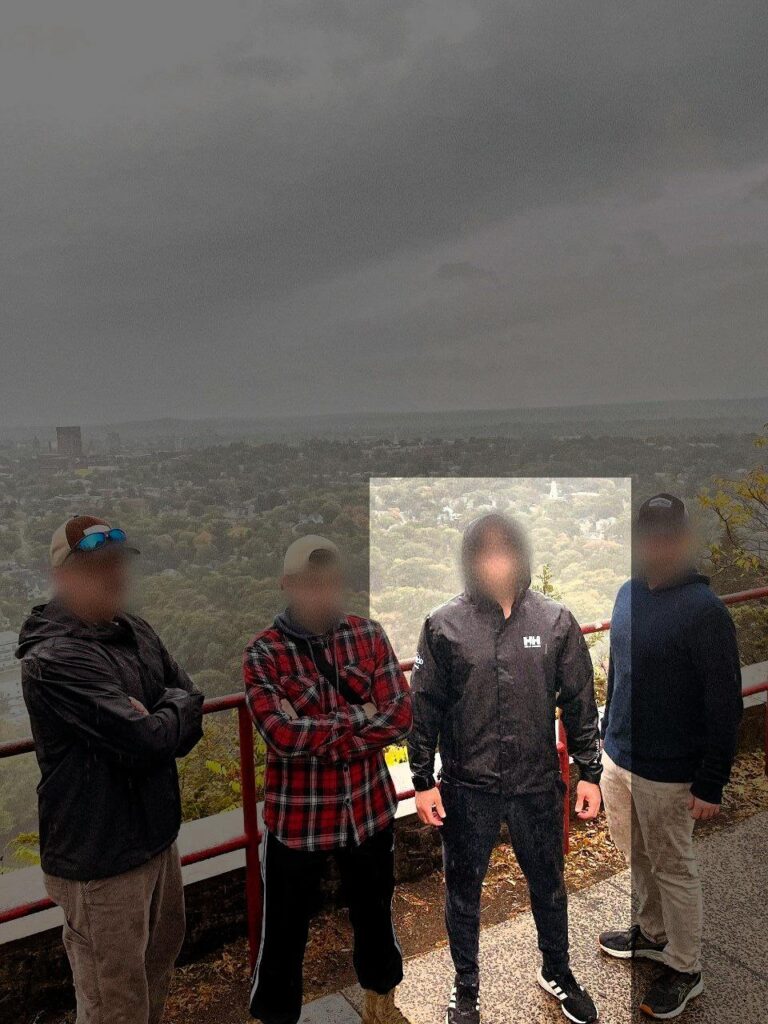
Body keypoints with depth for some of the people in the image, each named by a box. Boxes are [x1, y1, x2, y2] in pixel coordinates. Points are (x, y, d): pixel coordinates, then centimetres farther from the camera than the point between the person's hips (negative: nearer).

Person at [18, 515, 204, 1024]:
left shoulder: (137, 633, 3)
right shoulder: (53, 659, -22)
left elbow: (191, 709, 4)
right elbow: (146, 740, -27)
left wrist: (153, 725, -15)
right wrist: (177, 706, -8)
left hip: (157, 835, 8)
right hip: (102, 860, -7)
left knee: (158, 969, 25)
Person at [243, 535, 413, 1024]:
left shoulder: (369, 635, -6)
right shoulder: (263, 653, -14)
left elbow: (400, 716, -13)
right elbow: (282, 734, -25)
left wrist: (315, 736, -19)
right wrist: (358, 717, -18)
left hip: (369, 806, 3)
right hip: (297, 815, -3)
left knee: (375, 911, 24)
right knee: (285, 928, 14)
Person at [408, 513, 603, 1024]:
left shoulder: (557, 622, -5)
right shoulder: (444, 626, -10)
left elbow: (580, 703, 2)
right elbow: (424, 710, -4)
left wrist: (589, 774, 2)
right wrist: (423, 781, -3)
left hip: (538, 786, 2)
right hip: (467, 790, -1)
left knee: (549, 886, 21)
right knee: (463, 891, 16)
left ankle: (557, 973, 48)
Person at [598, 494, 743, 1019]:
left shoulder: (705, 611, -21)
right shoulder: (629, 594, 1)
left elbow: (725, 705, -18)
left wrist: (711, 783, -16)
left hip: (667, 774, -6)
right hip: (618, 759, 6)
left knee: (673, 869, 12)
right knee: (639, 858, 23)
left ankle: (686, 970, 32)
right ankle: (652, 933, 46)